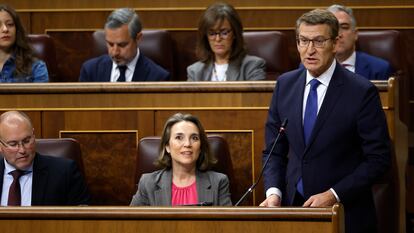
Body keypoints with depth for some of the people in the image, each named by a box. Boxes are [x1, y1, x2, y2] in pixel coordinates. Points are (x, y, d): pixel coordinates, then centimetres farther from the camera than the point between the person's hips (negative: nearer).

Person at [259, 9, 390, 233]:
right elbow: (274, 151, 9)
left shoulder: (362, 92, -11)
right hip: (293, 206, 4)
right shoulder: (285, 84, 4)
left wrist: (333, 195, -16)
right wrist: (273, 192, -8)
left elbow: (378, 158, -10)